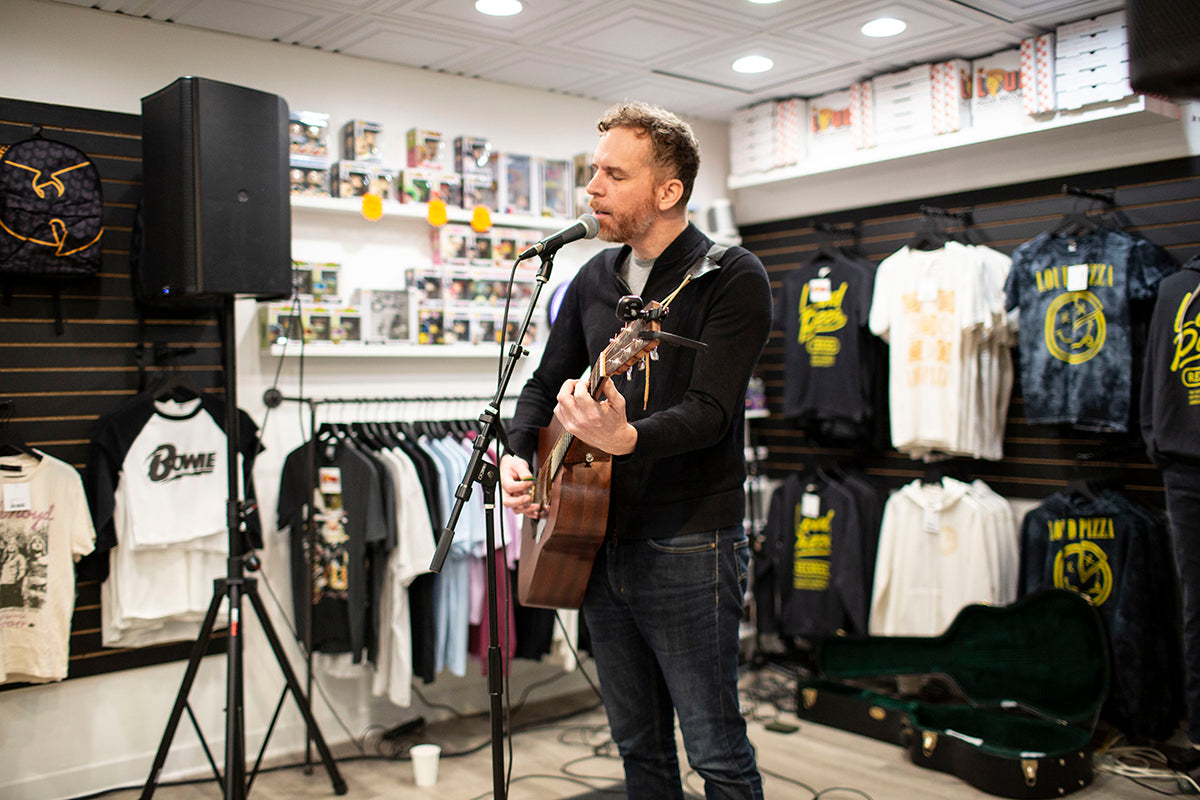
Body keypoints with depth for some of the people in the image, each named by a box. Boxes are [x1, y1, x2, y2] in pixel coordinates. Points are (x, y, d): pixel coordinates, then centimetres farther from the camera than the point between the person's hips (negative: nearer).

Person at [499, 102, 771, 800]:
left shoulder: (733, 278, -10)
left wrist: (624, 438, -40)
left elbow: (711, 410, -21)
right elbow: (546, 383, 18)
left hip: (688, 548, -6)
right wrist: (518, 455, 0)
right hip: (599, 542, 6)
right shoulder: (594, 279, 10)